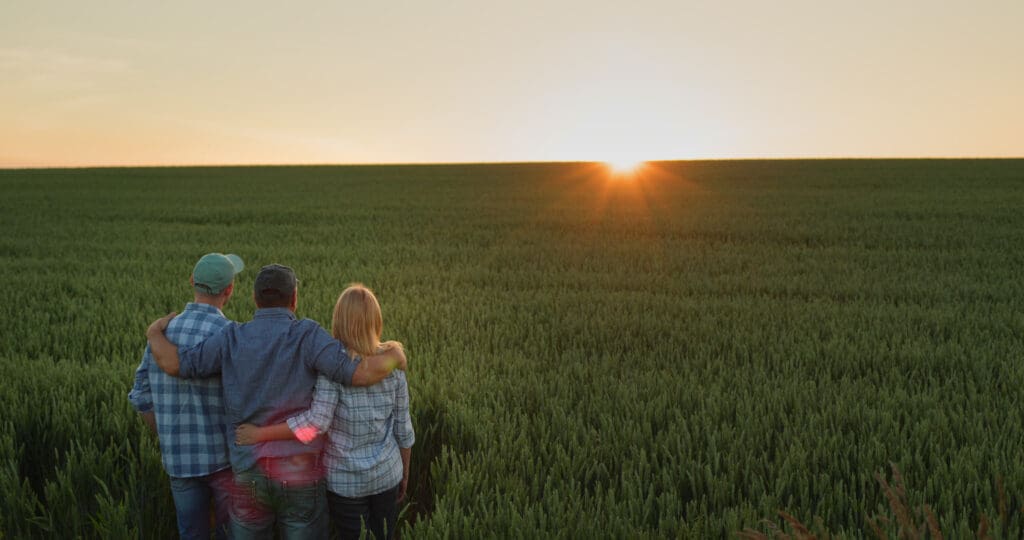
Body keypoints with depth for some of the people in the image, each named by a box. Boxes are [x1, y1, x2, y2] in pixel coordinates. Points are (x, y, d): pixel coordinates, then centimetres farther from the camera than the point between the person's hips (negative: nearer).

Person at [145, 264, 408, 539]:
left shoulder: (232, 338, -4)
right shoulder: (307, 335, -13)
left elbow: (173, 364, -6)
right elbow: (362, 374, -23)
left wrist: (154, 332, 15)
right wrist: (394, 355, -3)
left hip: (250, 474, 3)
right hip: (299, 474, -2)